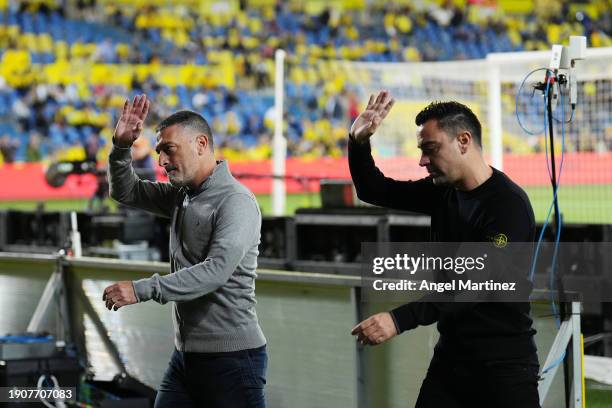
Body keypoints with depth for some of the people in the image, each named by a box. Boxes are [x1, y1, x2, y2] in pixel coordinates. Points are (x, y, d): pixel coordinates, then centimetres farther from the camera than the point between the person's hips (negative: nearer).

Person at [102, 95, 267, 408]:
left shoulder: (236, 202, -15)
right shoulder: (181, 195, 11)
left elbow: (216, 271, -26)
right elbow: (126, 192, 20)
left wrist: (140, 290, -30)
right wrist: (121, 147, 0)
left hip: (232, 358, -8)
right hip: (186, 355, 8)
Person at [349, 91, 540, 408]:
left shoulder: (508, 204, -18)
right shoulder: (443, 191, 6)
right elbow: (372, 191, 16)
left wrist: (400, 319, -36)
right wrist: (358, 141, -2)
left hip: (503, 363, -7)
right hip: (451, 355, 7)